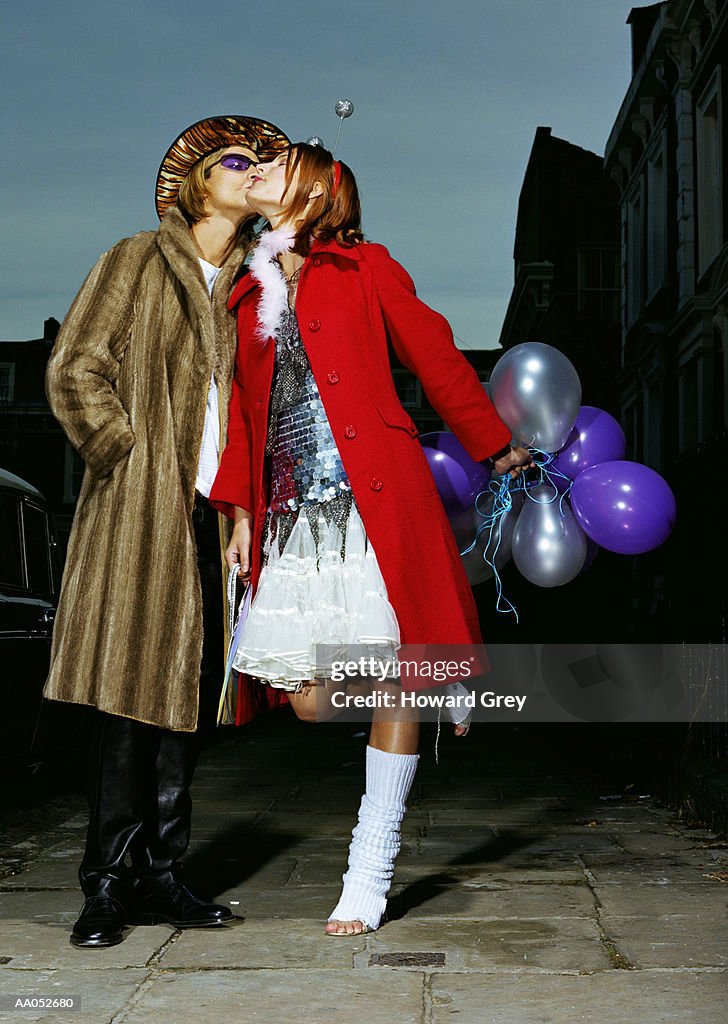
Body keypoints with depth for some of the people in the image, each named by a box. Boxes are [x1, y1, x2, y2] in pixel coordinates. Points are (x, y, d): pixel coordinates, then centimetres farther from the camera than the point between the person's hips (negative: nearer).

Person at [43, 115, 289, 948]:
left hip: (213, 518, 5)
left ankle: (159, 875, 13)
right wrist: (128, 456, -7)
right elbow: (74, 372, -3)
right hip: (140, 512, -5)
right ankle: (108, 883, 2)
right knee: (130, 691, -6)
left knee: (188, 693, 5)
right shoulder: (137, 262, 4)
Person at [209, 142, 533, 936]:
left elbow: (434, 358, 7)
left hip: (376, 500, -5)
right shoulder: (251, 297, 19)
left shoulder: (365, 270, 5)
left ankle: (369, 876, 8)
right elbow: (245, 411, 17)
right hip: (295, 515, 5)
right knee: (309, 699, -2)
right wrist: (240, 511, 9)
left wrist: (495, 448, 10)